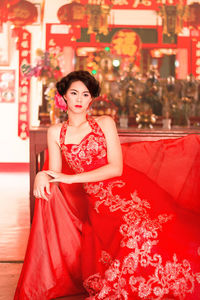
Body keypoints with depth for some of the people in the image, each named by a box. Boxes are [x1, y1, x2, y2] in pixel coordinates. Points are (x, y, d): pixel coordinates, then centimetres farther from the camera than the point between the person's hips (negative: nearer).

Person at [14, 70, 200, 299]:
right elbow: (55, 173, 12)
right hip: (97, 202, 1)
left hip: (126, 191, 0)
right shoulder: (55, 132, 14)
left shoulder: (105, 123, 7)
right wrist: (42, 176, -13)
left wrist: (71, 178, -6)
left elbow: (116, 168, -3)